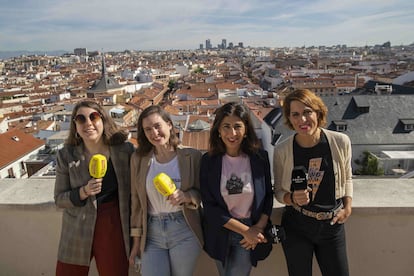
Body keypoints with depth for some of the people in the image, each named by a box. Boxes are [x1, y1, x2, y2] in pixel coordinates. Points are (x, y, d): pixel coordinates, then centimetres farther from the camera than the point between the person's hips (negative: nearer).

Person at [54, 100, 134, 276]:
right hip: (78, 232, 1)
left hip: (114, 229, 0)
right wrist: (84, 192, -19)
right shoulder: (66, 155, -6)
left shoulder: (125, 150, -8)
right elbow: (59, 199, 0)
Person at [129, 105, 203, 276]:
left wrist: (186, 196, -21)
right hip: (152, 235, 2)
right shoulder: (138, 158, 0)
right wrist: (136, 239, 7)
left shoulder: (192, 156, -7)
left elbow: (202, 192, 0)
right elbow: (136, 201, 5)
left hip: (185, 233, -1)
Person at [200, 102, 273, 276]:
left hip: (252, 235, -1)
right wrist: (245, 230, -14)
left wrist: (259, 227, -11)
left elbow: (268, 196, 2)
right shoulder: (208, 161, -10)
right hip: (220, 234, 1)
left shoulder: (260, 157, -9)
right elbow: (209, 206, -10)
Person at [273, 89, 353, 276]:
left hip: (333, 225, 1)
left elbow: (346, 177, 9)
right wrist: (292, 198, -20)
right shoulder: (282, 150, -13)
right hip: (296, 227, -1)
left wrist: (348, 206, -1)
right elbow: (278, 190, 0)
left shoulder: (340, 142, -10)